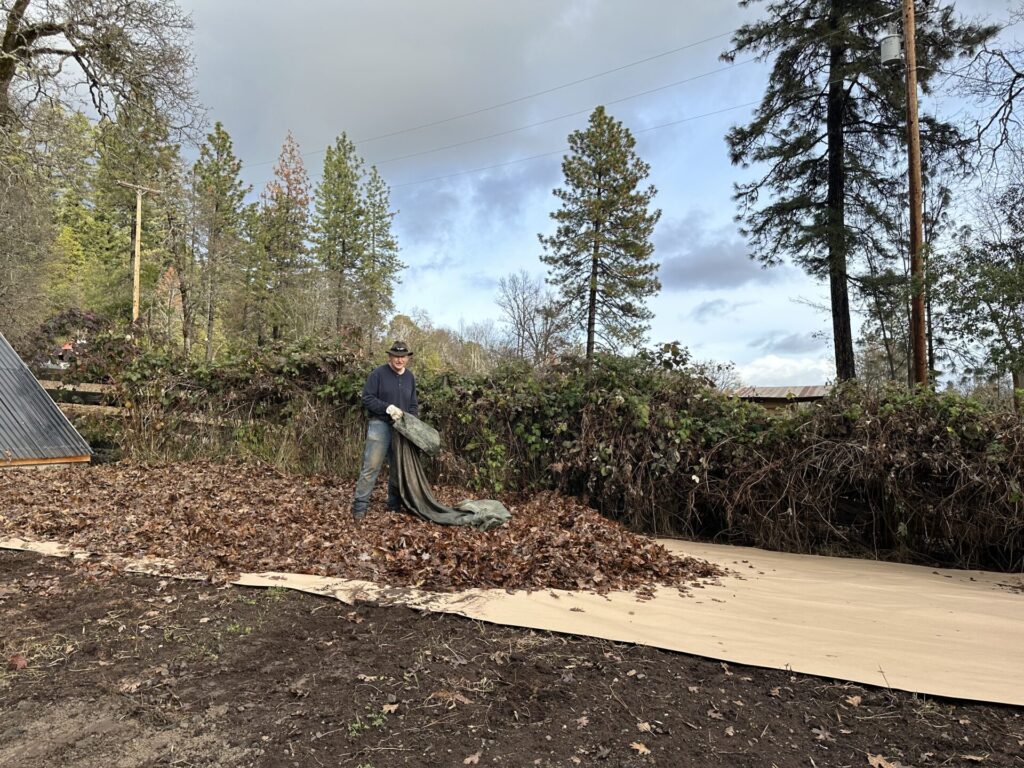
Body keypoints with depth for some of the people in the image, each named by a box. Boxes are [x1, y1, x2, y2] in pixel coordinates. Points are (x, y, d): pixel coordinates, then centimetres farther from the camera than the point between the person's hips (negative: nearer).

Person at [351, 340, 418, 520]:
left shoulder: (410, 377, 12)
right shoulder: (378, 373, -5)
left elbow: (413, 405, 16)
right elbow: (367, 398, -10)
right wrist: (388, 408, -18)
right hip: (380, 425, -5)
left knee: (398, 468, 12)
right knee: (371, 467, -9)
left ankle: (395, 505, 24)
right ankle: (359, 506, -3)